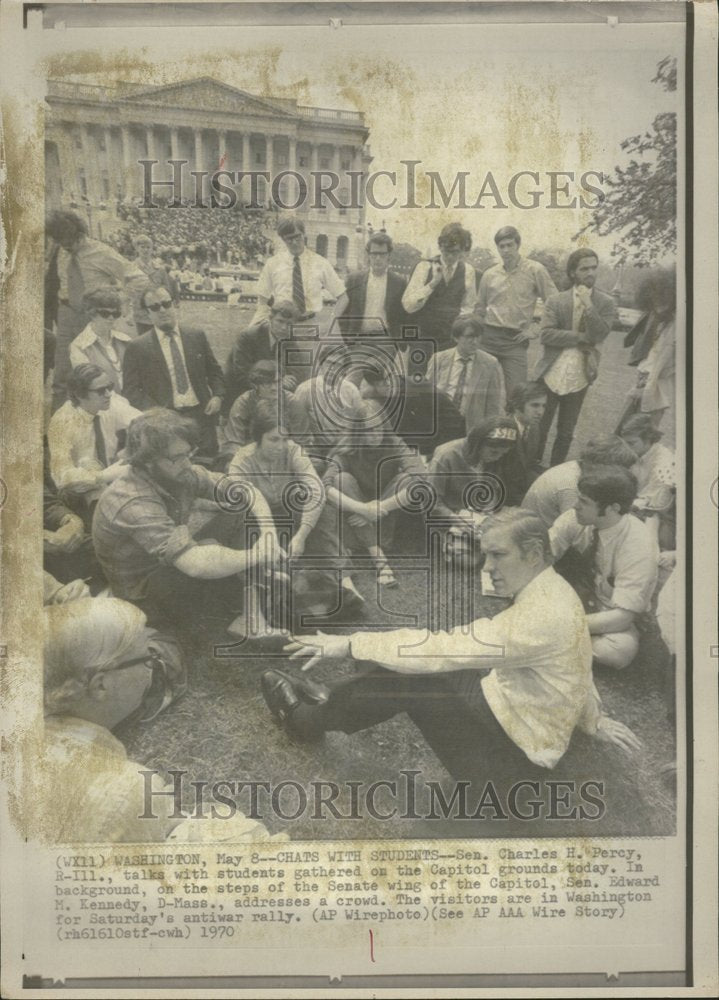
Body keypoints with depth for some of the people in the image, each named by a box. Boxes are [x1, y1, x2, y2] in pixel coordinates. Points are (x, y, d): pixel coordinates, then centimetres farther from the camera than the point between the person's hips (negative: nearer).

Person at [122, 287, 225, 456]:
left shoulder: (197, 336, 8)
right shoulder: (137, 347, 0)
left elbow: (214, 370, 17)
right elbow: (131, 389, -1)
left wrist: (217, 395, 0)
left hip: (201, 415, 2)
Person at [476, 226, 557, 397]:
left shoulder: (535, 270, -1)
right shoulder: (489, 274, 8)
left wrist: (534, 329, -3)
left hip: (515, 340, -3)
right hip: (489, 337, 3)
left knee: (516, 391, -7)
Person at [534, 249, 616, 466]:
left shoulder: (605, 303, 1)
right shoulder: (556, 301, 0)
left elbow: (598, 335, -13)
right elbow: (546, 334, -12)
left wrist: (587, 304, -18)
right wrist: (581, 338, -15)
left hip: (578, 377, 1)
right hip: (551, 374, -1)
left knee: (566, 434, 11)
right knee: (538, 430, 3)